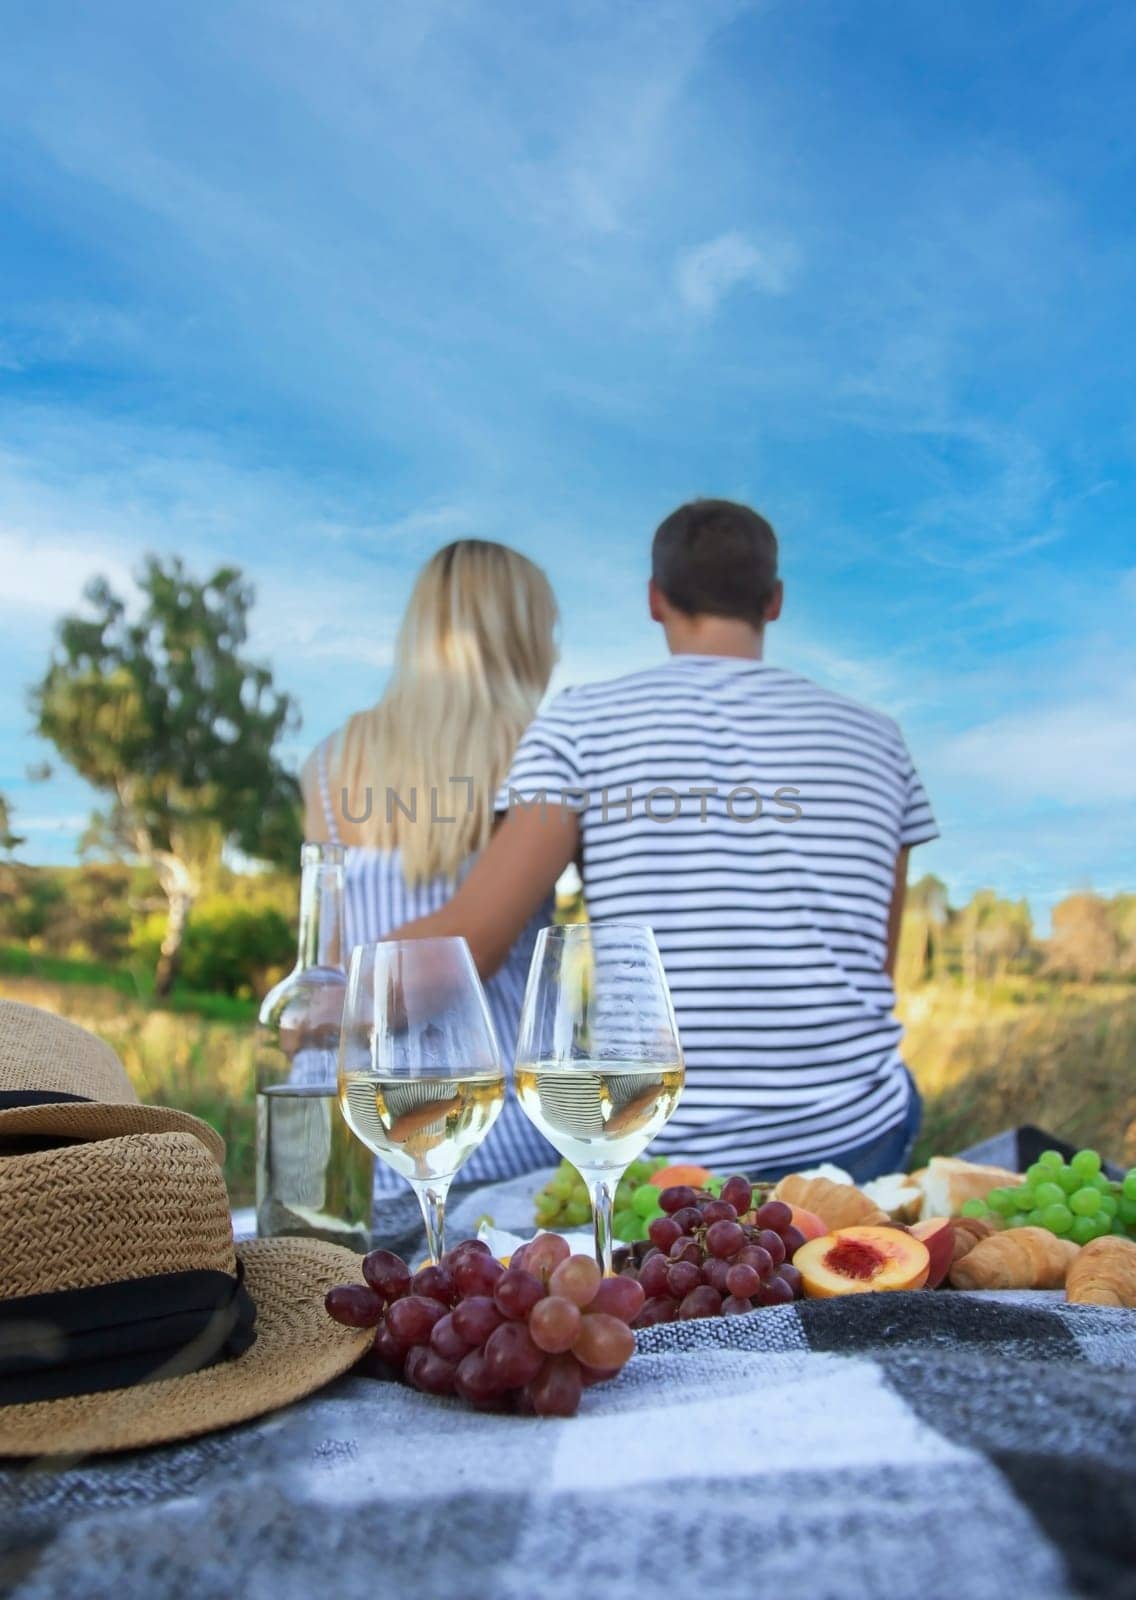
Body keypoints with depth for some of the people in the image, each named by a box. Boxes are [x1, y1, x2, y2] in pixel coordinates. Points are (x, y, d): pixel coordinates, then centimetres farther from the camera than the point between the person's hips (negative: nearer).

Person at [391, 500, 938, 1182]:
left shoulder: (583, 725, -3)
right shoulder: (875, 738, 5)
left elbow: (472, 939, -10)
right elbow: (879, 970, 7)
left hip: (662, 1156, -1)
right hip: (853, 1143, 2)